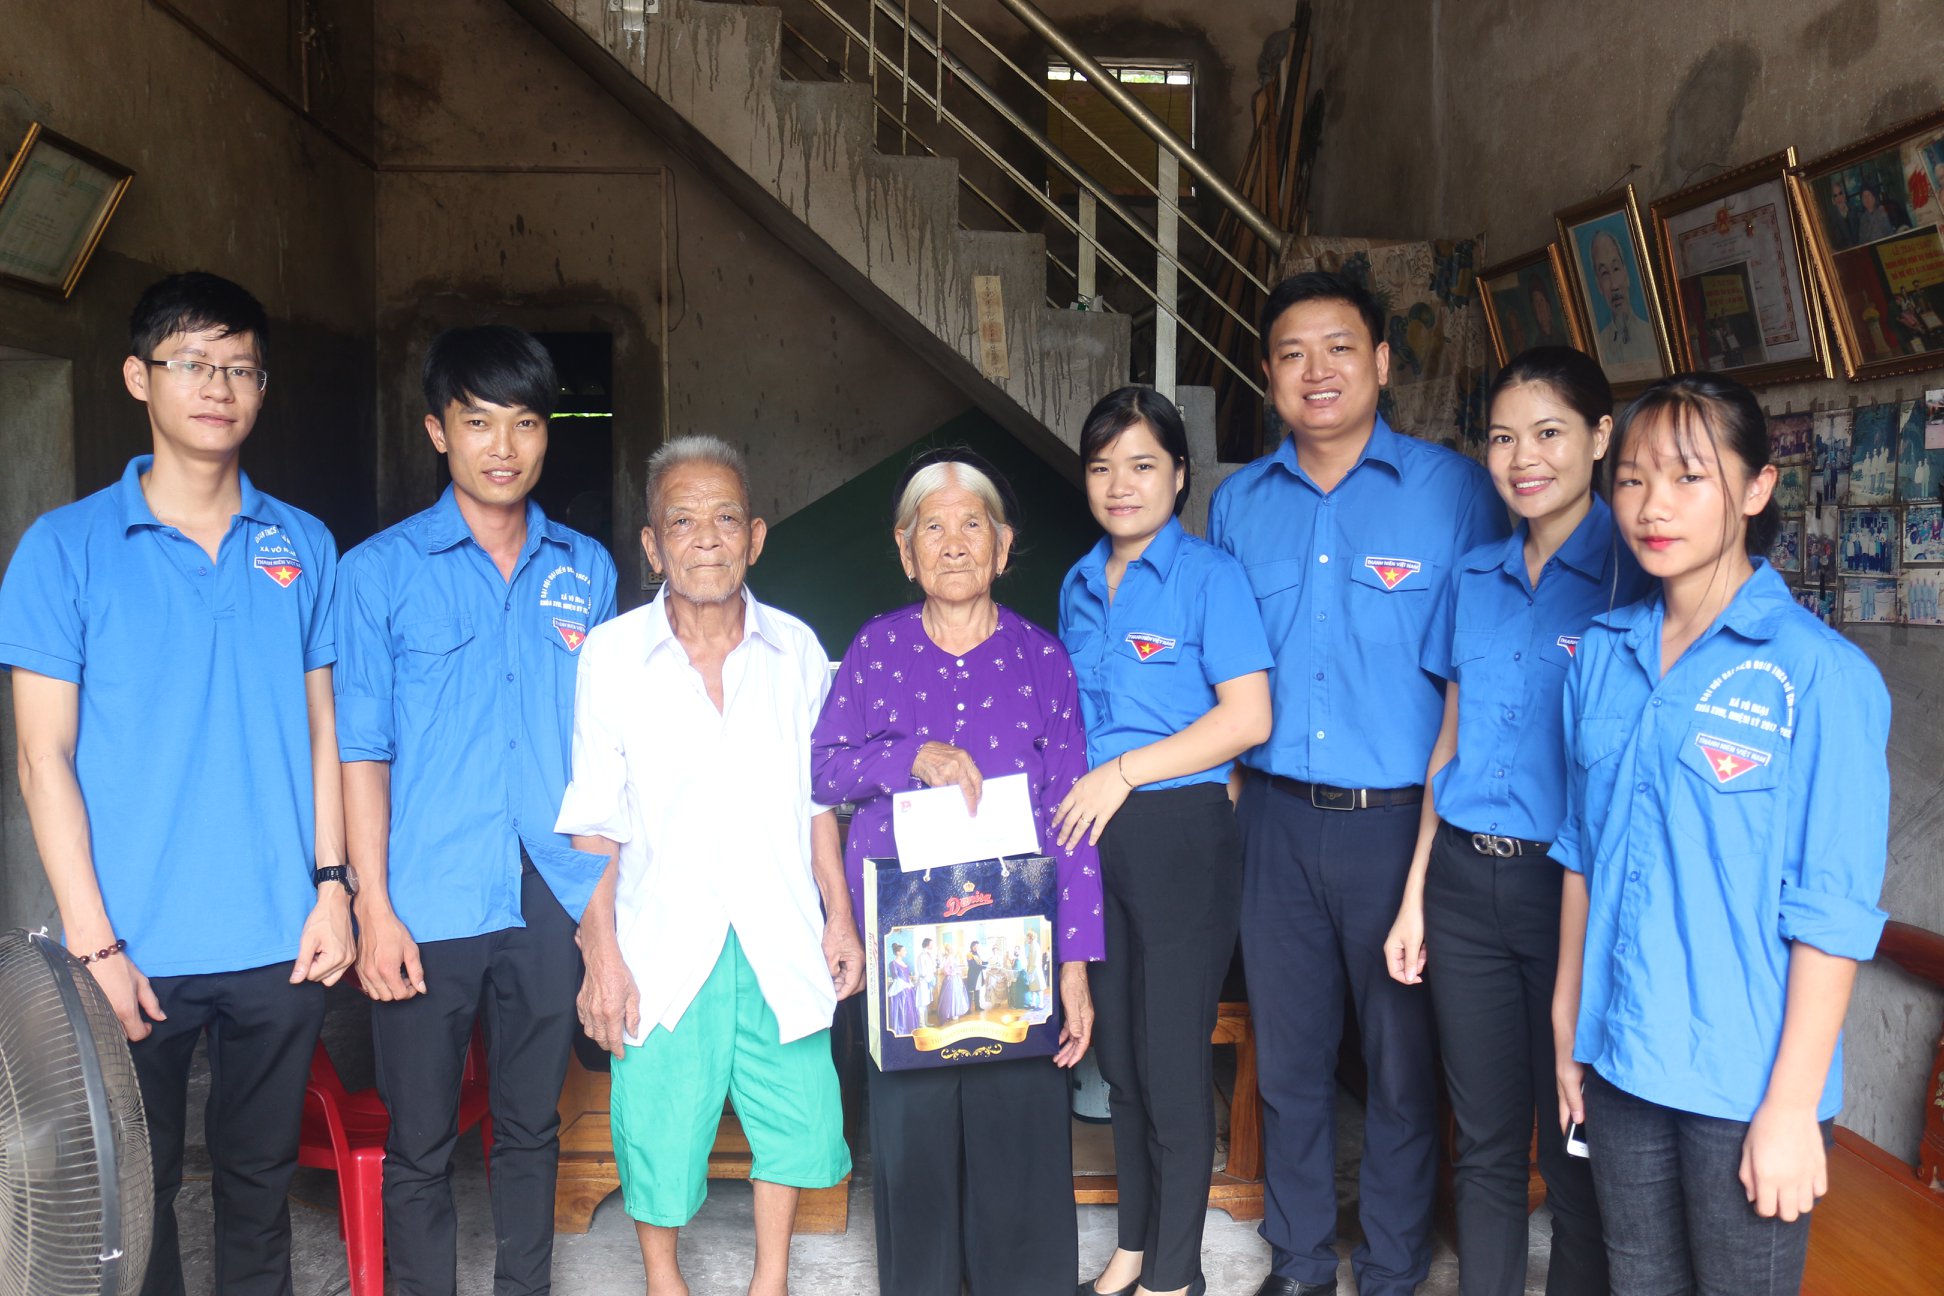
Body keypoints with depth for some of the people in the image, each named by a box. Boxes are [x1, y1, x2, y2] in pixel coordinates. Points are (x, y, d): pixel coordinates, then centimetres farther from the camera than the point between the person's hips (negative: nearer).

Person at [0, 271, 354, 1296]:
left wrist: (332, 883, 0)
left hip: (280, 942, 2)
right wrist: (93, 941, -9)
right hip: (138, 950, -2)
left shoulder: (303, 547, 5)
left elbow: (320, 730, 8)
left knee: (260, 1177, 16)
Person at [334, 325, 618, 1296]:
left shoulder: (586, 571, 6)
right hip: (429, 910, -2)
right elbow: (362, 751, -3)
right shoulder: (381, 570, -2)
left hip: (553, 903, 3)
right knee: (420, 1144, 9)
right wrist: (375, 908, -7)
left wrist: (606, 890, 6)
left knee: (531, 1125, 16)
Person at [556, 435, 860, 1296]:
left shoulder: (796, 649, 2)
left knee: (796, 1115, 10)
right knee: (659, 1127, 7)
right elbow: (593, 823, -4)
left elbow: (817, 799, 9)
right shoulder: (611, 655, -5)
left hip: (780, 940, 2)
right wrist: (601, 954, -8)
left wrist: (840, 917, 6)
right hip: (664, 942, -2)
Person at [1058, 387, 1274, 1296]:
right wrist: (1072, 794, 6)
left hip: (1181, 832, -6)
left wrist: (1122, 773, -16)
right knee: (1118, 1054, 15)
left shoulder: (1209, 575, -7)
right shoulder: (1079, 586, 12)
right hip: (1093, 837, 6)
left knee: (1173, 1060, 3)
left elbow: (1248, 717, -14)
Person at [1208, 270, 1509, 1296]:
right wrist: (1231, 787, 10)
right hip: (1277, 817, 4)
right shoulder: (1236, 503, 8)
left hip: (1401, 818, -3)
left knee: (1402, 1060, 9)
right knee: (1287, 1055, 15)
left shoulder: (1454, 489, -4)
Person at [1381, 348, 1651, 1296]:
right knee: (1484, 1139, 16)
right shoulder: (1475, 578, 8)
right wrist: (1414, 895, 12)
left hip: (1573, 887, -4)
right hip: (1465, 882, 5)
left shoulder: (1632, 576, -7)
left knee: (1575, 1145, 9)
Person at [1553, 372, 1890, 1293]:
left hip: (1745, 1081, -5)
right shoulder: (1603, 654, 3)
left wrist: (1791, 1107, -13)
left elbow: (1832, 911, -13)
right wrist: (1569, 1027, 10)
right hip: (1618, 1063, 5)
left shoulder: (1820, 673, -14)